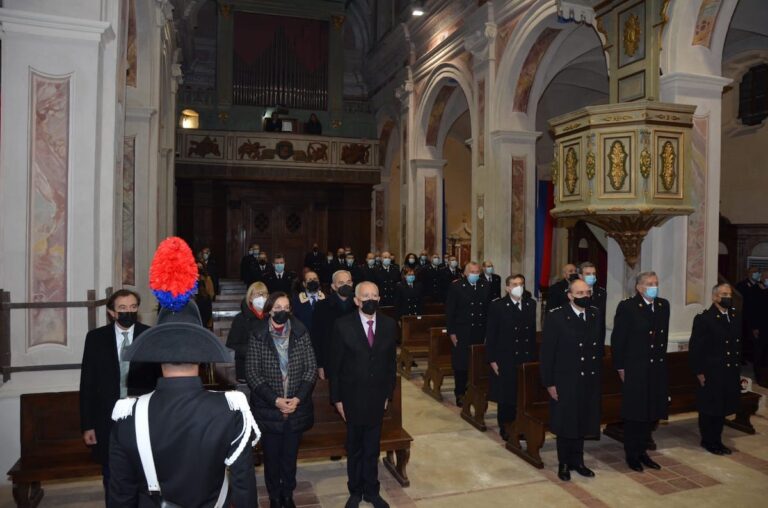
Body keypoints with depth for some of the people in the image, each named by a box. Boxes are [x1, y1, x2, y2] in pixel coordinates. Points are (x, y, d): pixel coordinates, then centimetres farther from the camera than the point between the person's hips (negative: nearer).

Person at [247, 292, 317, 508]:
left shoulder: (301, 334, -3)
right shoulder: (258, 337, -7)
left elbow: (311, 368, -2)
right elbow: (252, 373, -8)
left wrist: (298, 398, -12)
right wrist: (275, 399, -15)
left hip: (297, 408, 1)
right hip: (268, 409, -1)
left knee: (290, 455, 13)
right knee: (271, 455, 11)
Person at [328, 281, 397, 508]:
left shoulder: (389, 324, -3)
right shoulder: (343, 325, -12)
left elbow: (391, 361, 3)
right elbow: (335, 364, -8)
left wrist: (388, 393, 2)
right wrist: (337, 398, -7)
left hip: (377, 397, 2)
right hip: (353, 398, -2)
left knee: (372, 449, 16)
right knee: (354, 449, 16)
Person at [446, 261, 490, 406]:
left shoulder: (485, 287, 6)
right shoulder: (456, 287, -3)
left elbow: (489, 310, 7)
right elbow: (449, 311, -4)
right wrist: (451, 332, -8)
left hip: (480, 333, 3)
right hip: (462, 333, -2)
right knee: (461, 364, 4)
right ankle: (460, 394, 18)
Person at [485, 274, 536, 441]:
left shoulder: (531, 304, 6)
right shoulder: (497, 306, -7)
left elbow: (532, 331, 9)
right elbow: (490, 335, -6)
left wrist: (533, 355, 6)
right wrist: (492, 360, -9)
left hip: (527, 359, 3)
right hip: (505, 360, -3)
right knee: (506, 396, 8)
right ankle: (505, 427, 25)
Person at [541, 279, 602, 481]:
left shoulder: (595, 314, 3)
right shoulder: (555, 316, -13)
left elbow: (599, 346, 10)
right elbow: (547, 352, -12)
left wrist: (597, 373, 6)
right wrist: (549, 383, -13)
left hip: (589, 381, 5)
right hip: (565, 381, -4)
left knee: (582, 422, 16)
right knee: (565, 424, 10)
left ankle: (577, 461, 34)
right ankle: (564, 464, 28)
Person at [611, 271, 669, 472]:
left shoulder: (663, 305, 7)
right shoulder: (627, 307, -11)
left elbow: (664, 335, 13)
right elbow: (617, 339, -10)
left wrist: (661, 358, 9)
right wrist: (620, 367, -10)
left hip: (657, 370, 6)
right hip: (635, 370, -6)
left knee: (651, 414, 14)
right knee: (634, 415, 5)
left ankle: (642, 452, 29)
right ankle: (632, 455, 20)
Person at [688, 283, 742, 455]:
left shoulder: (735, 318, 9)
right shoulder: (704, 319, -10)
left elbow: (738, 345, 13)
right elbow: (695, 348, -11)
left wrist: (738, 370, 9)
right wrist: (699, 372, -13)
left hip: (730, 374, 6)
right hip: (711, 374, -6)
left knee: (722, 408, 13)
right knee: (709, 409, 6)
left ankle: (717, 440, 27)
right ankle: (708, 441, 20)